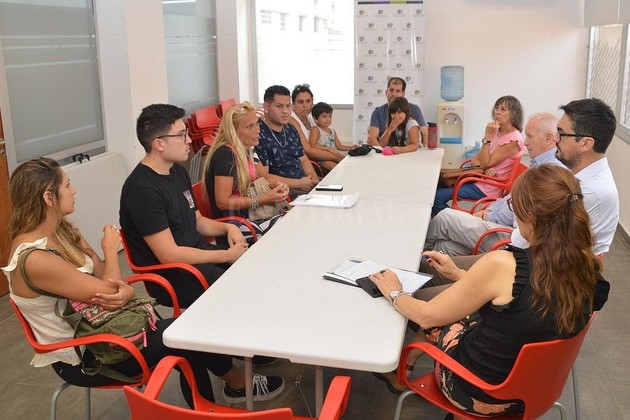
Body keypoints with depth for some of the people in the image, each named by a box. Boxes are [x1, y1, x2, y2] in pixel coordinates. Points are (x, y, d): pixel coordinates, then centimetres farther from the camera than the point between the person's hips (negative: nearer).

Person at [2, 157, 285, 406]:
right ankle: (240, 384, 15)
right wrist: (111, 249, -9)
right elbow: (106, 292, -24)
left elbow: (104, 276, 0)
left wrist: (124, 291, -23)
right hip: (79, 357, -7)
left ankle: (205, 410, 13)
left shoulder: (62, 230, -1)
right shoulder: (34, 259, -29)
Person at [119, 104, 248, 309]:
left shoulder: (178, 171, 10)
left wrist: (227, 227, 0)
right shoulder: (142, 190, -20)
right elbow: (169, 255, -22)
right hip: (171, 276, -9)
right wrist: (227, 256, -16)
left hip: (200, 253, 9)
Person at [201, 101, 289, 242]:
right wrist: (263, 199, -18)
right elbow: (223, 202, -19)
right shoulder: (225, 154, -18)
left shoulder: (245, 150, 9)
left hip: (248, 216, 8)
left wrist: (274, 188, 4)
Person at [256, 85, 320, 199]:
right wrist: (299, 183, -13)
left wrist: (315, 180, 1)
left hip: (305, 184, 9)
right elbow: (263, 177, -17)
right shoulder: (258, 133, -12)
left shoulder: (290, 129, 17)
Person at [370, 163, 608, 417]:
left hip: (479, 395, -5)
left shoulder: (503, 265, -32)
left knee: (433, 323, 20)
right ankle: (405, 367, 39)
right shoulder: (587, 268, -14)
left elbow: (427, 317, -18)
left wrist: (394, 293, 2)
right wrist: (458, 274, 12)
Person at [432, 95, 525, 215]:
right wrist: (482, 167, -15)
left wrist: (487, 137, -20)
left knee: (438, 196, -16)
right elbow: (476, 159, 8)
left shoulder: (514, 139, -16)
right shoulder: (496, 131, 10)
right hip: (478, 178, 9)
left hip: (487, 188, -9)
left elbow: (485, 163, -18)